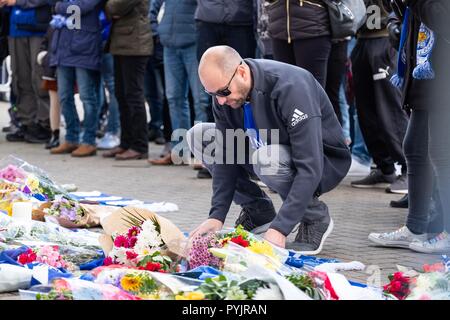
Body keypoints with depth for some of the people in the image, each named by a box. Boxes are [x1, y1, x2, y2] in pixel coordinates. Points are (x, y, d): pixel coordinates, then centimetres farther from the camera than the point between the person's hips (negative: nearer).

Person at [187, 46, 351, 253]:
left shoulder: (291, 88, -33)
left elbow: (310, 168, -37)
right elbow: (226, 155, -7)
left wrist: (279, 229, -42)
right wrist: (217, 216, -18)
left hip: (324, 162, -7)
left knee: (267, 159, -39)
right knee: (198, 136, -7)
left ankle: (316, 216, -10)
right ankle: (258, 211, 3)